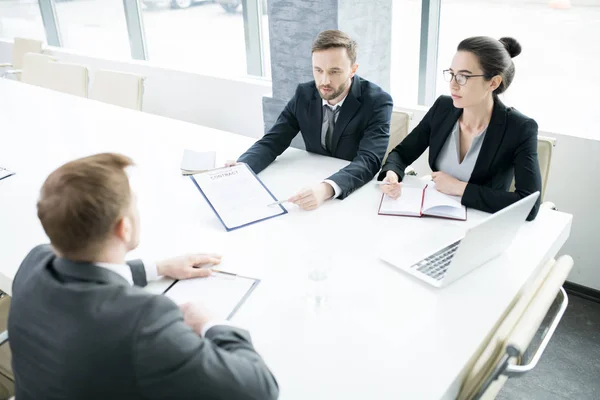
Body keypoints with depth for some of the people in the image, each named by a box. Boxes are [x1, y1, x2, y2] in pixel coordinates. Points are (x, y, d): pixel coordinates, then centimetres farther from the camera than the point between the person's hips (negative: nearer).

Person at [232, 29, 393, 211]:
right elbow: (272, 142, -6)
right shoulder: (304, 94, -5)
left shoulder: (377, 101, -16)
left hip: (361, 193, -2)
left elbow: (369, 161, -27)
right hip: (314, 186, 2)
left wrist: (327, 188, -45)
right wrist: (240, 167, -26)